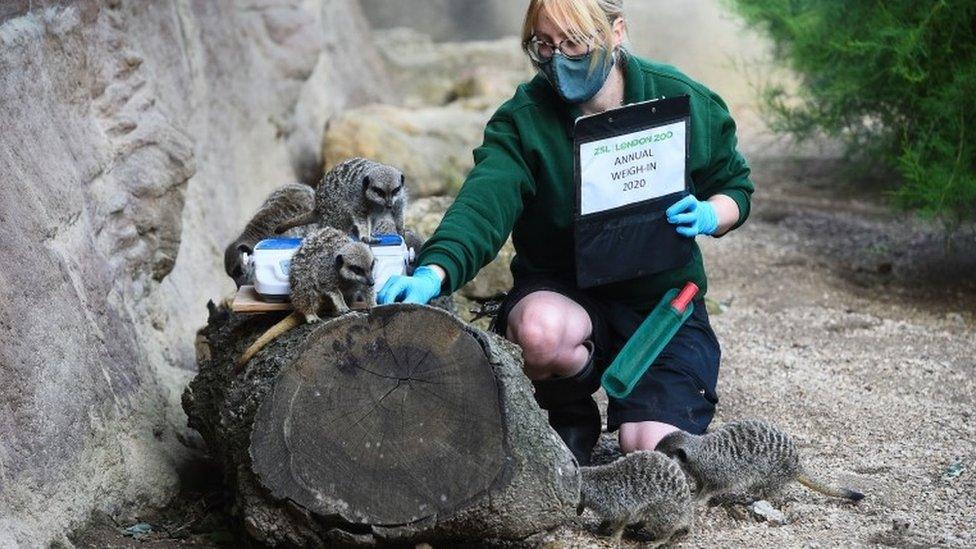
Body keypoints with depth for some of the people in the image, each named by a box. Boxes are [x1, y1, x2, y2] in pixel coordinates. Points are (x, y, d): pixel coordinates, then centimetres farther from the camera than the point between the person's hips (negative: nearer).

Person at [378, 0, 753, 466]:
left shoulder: (684, 102, -7)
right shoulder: (523, 120, -13)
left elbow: (736, 186, 8)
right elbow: (483, 204, -31)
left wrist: (709, 216, -17)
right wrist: (432, 274, -50)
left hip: (664, 301, 1)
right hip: (561, 291, 0)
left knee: (652, 450, -20)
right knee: (539, 331, -38)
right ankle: (574, 417, -1)